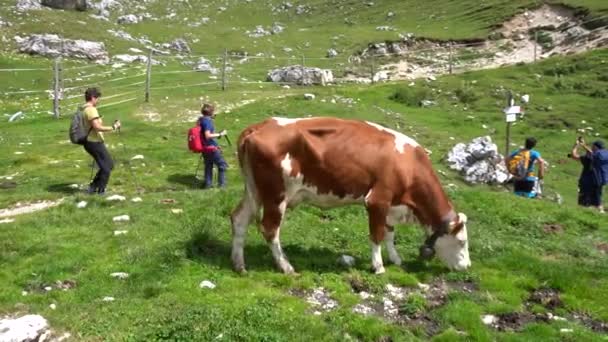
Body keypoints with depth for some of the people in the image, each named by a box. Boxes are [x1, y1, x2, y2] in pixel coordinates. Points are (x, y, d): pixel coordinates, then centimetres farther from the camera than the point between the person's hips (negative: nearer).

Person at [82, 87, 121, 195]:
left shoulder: (83, 109, 13)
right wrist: (113, 127, -21)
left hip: (90, 142, 10)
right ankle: (100, 191, 9)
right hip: (95, 143, -10)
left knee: (109, 164, 18)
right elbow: (97, 127, -27)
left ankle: (93, 186, 21)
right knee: (107, 167, 0)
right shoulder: (91, 110, -18)